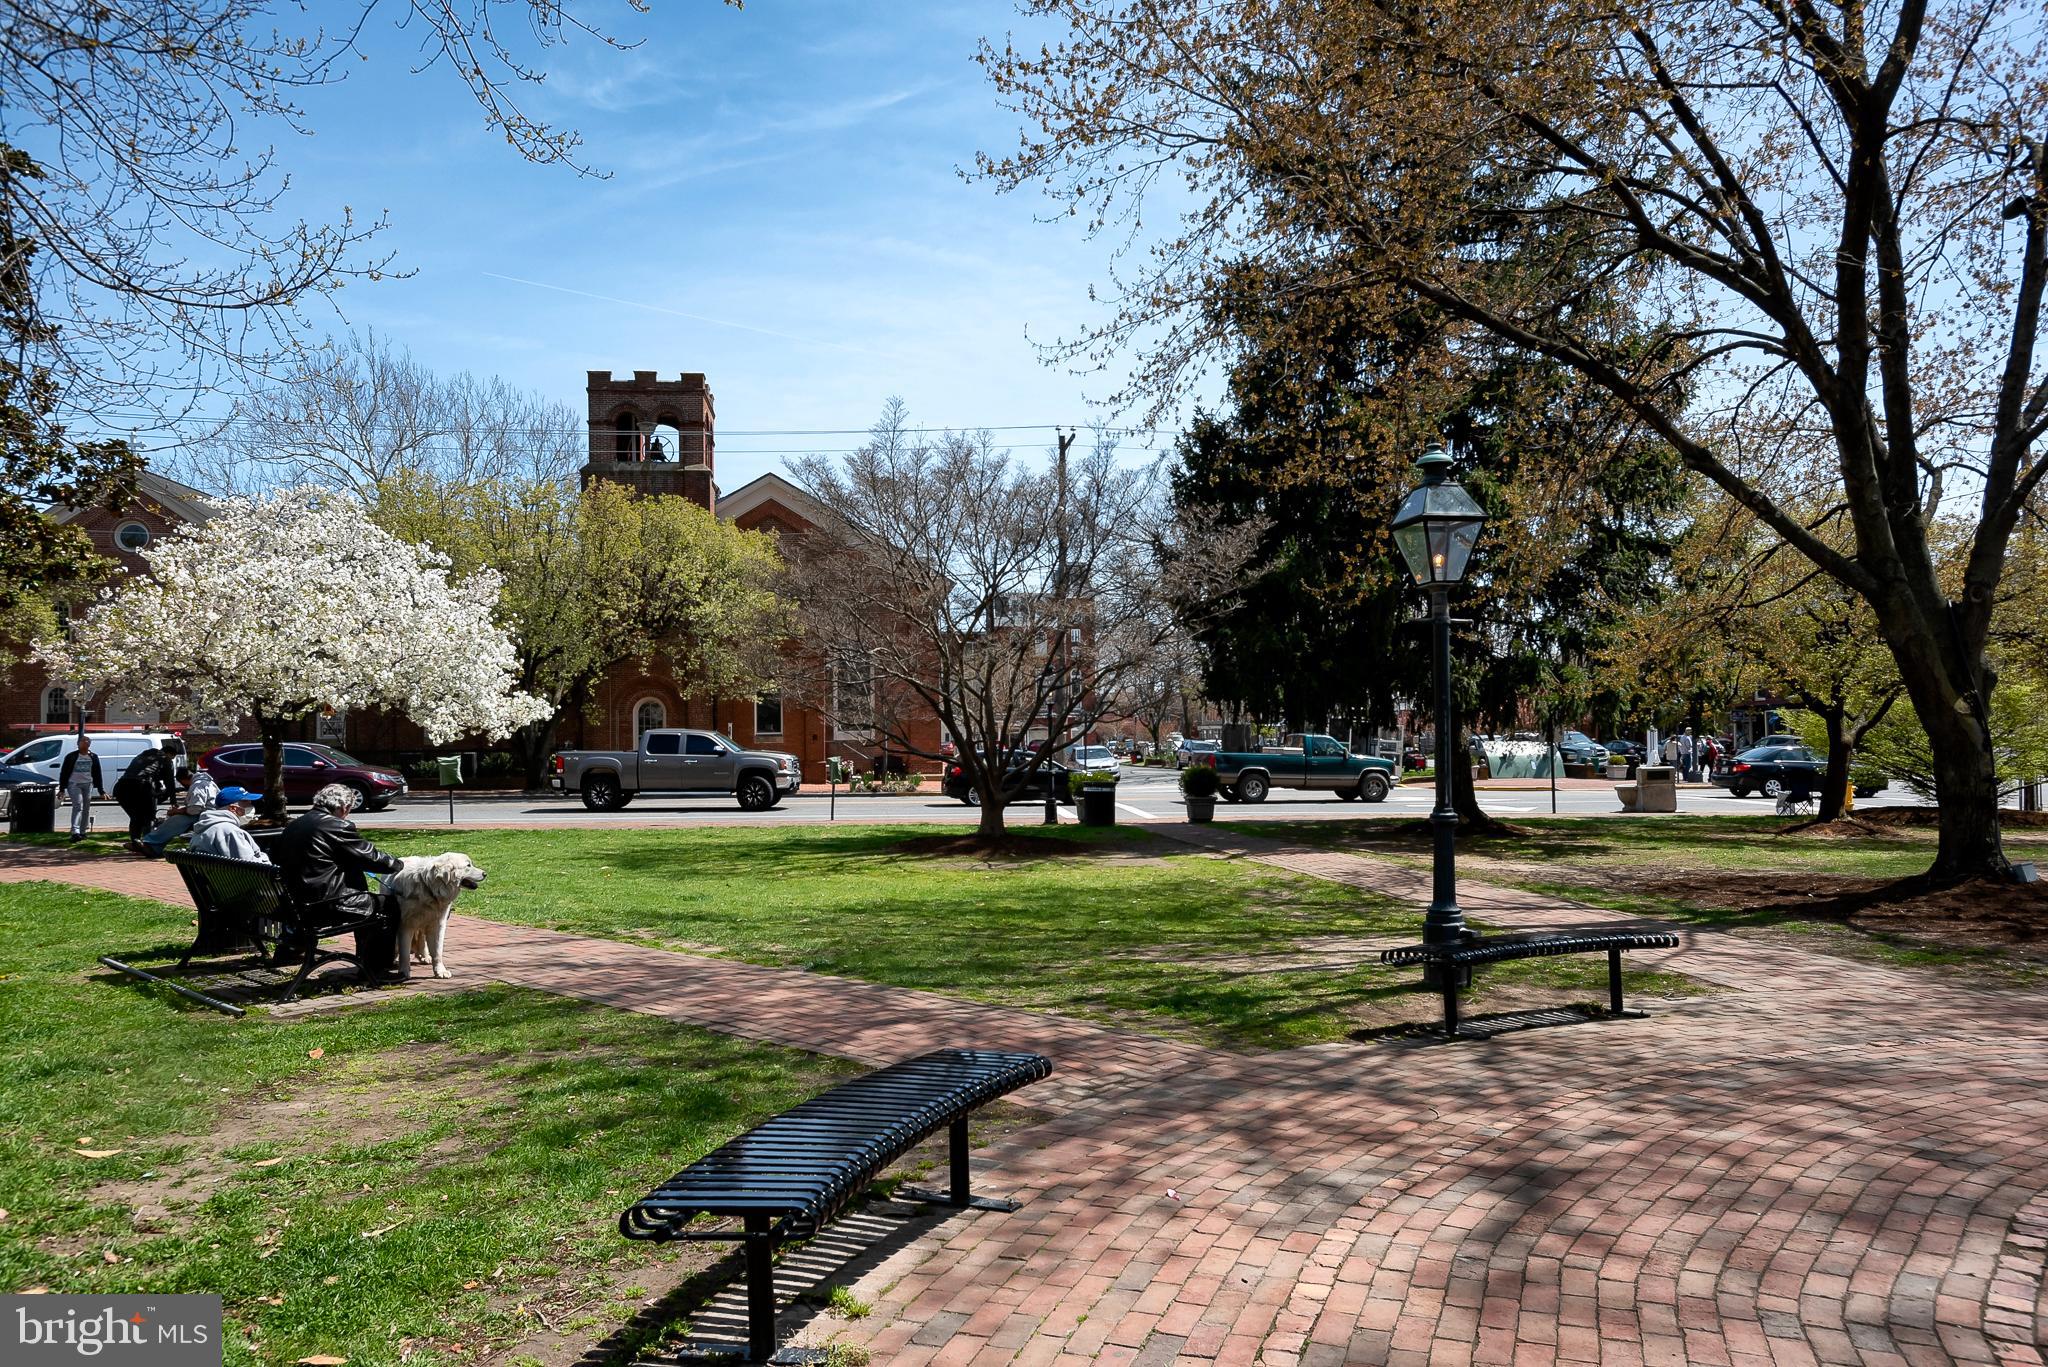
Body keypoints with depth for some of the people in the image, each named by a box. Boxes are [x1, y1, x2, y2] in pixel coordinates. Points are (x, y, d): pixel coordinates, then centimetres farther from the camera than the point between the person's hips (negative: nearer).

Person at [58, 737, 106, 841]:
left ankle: (82, 831, 15)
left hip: (88, 785, 4)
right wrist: (62, 789, -5)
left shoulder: (93, 757, 12)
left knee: (86, 808, 5)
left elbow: (97, 774, 15)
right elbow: (63, 773, 2)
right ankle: (75, 832, -27)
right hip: (74, 784, -4)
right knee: (78, 806, -18)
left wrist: (101, 791, 11)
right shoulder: (71, 757, 1)